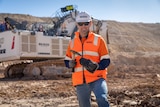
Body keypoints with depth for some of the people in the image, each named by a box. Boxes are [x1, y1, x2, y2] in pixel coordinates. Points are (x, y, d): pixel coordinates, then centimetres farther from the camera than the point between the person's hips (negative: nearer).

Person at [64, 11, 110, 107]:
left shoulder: (98, 39, -1)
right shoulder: (73, 42, 10)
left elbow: (106, 60, -3)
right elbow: (67, 61, 16)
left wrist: (95, 66, -22)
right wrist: (71, 64, -7)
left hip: (96, 78, -4)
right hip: (80, 81, 4)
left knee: (102, 99, -30)